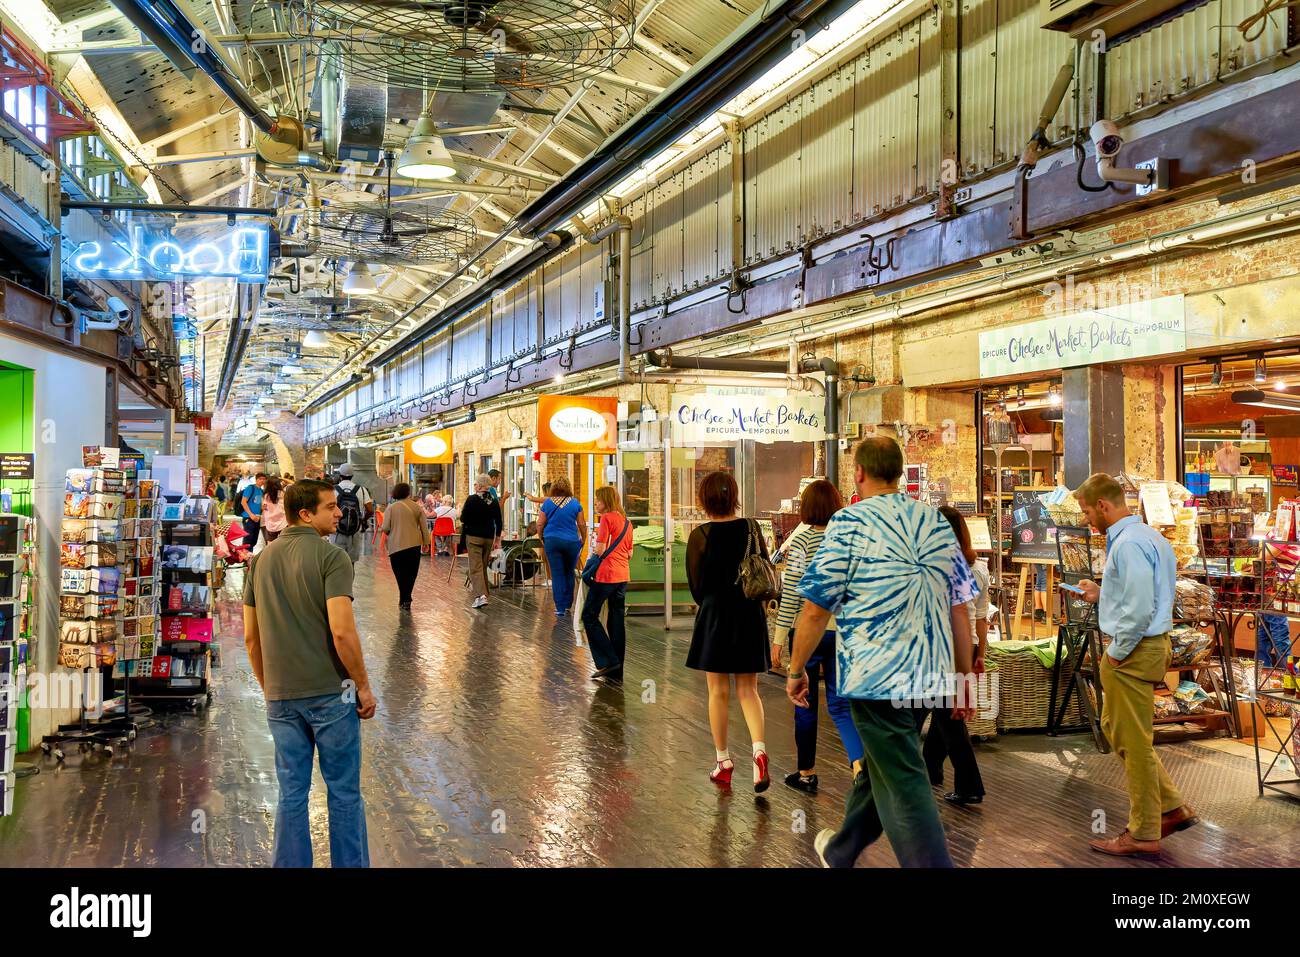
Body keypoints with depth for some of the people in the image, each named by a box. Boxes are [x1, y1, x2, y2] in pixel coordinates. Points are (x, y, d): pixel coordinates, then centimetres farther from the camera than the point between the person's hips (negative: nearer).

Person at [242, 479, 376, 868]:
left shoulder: (261, 560, 7)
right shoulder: (331, 557, -13)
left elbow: (250, 637, 10)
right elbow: (342, 631, -21)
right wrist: (364, 685, -10)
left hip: (281, 697, 5)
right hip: (330, 692, -5)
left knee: (291, 793, 13)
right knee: (344, 792, 7)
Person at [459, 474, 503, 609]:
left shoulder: (472, 499, -11)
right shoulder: (494, 501, 4)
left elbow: (463, 519, -9)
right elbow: (499, 522, 7)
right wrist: (497, 538, 16)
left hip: (473, 537, -5)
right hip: (489, 537, 5)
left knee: (476, 567, -8)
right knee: (484, 567, 17)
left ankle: (482, 595, -22)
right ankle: (485, 592, 22)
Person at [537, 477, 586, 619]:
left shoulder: (547, 503, -2)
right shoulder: (575, 503, -2)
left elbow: (540, 524, -1)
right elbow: (582, 524, 0)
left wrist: (541, 538, 14)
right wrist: (583, 539, 14)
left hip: (552, 541, 0)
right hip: (571, 541, 1)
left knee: (557, 575, 2)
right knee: (569, 573, 16)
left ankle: (560, 608, 0)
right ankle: (567, 604, 21)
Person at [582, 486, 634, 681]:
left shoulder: (607, 518, -9)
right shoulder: (625, 521, 15)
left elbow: (600, 550, -14)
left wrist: (593, 546, 6)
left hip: (606, 575, -8)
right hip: (623, 575, 8)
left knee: (589, 616, 2)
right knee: (617, 620, 10)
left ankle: (608, 661, -5)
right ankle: (617, 671, 13)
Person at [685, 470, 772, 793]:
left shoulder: (700, 535, -11)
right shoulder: (752, 529, -1)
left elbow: (696, 584, -4)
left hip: (715, 615, -3)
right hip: (751, 614, 3)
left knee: (718, 691, 8)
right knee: (748, 690, 11)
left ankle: (723, 761, 15)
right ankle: (759, 750, -8)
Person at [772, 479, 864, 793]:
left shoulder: (801, 540, -10)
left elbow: (790, 593, -11)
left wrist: (779, 637, -6)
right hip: (845, 630, 4)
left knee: (805, 703, 10)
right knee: (840, 702, 9)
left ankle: (806, 773, 22)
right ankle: (859, 761, -12)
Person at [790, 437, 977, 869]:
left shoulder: (848, 522, -9)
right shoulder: (937, 522, 7)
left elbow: (815, 609, -11)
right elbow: (960, 609, 8)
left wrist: (796, 670, 1)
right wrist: (964, 675, 16)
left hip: (875, 671, -7)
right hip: (927, 672, 7)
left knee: (904, 785, 1)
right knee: (879, 764, 23)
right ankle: (841, 851, 43)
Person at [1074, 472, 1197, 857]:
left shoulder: (1128, 544, -21)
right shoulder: (1148, 536, 12)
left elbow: (1139, 609, -26)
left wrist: (1116, 653, -16)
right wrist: (1101, 594, 17)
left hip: (1133, 651, -11)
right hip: (1149, 645, 11)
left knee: (1133, 741, 2)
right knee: (1114, 728, 20)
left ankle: (1144, 834, 14)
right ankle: (1171, 807, 24)